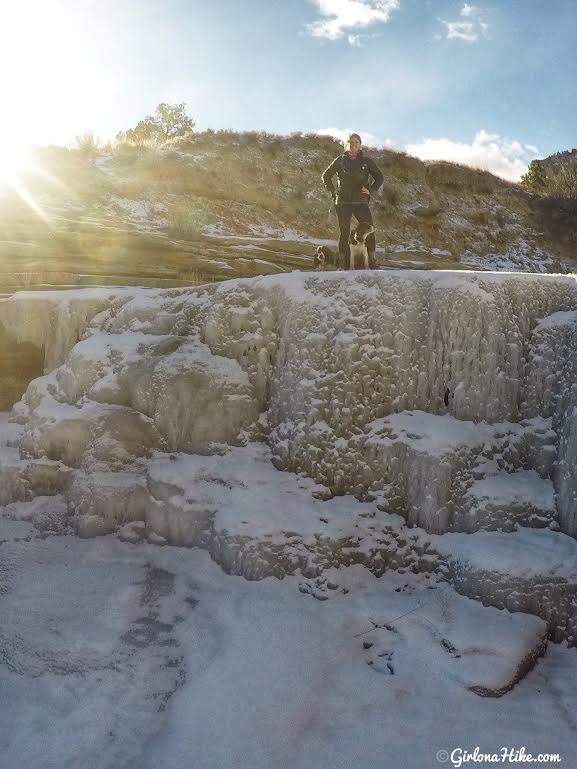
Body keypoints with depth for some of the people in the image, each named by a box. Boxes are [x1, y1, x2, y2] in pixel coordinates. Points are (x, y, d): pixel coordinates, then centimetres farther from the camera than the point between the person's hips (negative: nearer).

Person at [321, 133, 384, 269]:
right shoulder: (340, 160, 7)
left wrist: (370, 190, 1)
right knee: (344, 232, 2)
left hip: (361, 201, 0)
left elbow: (379, 178, 16)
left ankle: (371, 260, -6)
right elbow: (325, 176, 16)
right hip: (343, 202, 0)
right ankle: (343, 263, 8)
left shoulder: (366, 161, 7)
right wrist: (333, 191, 6)